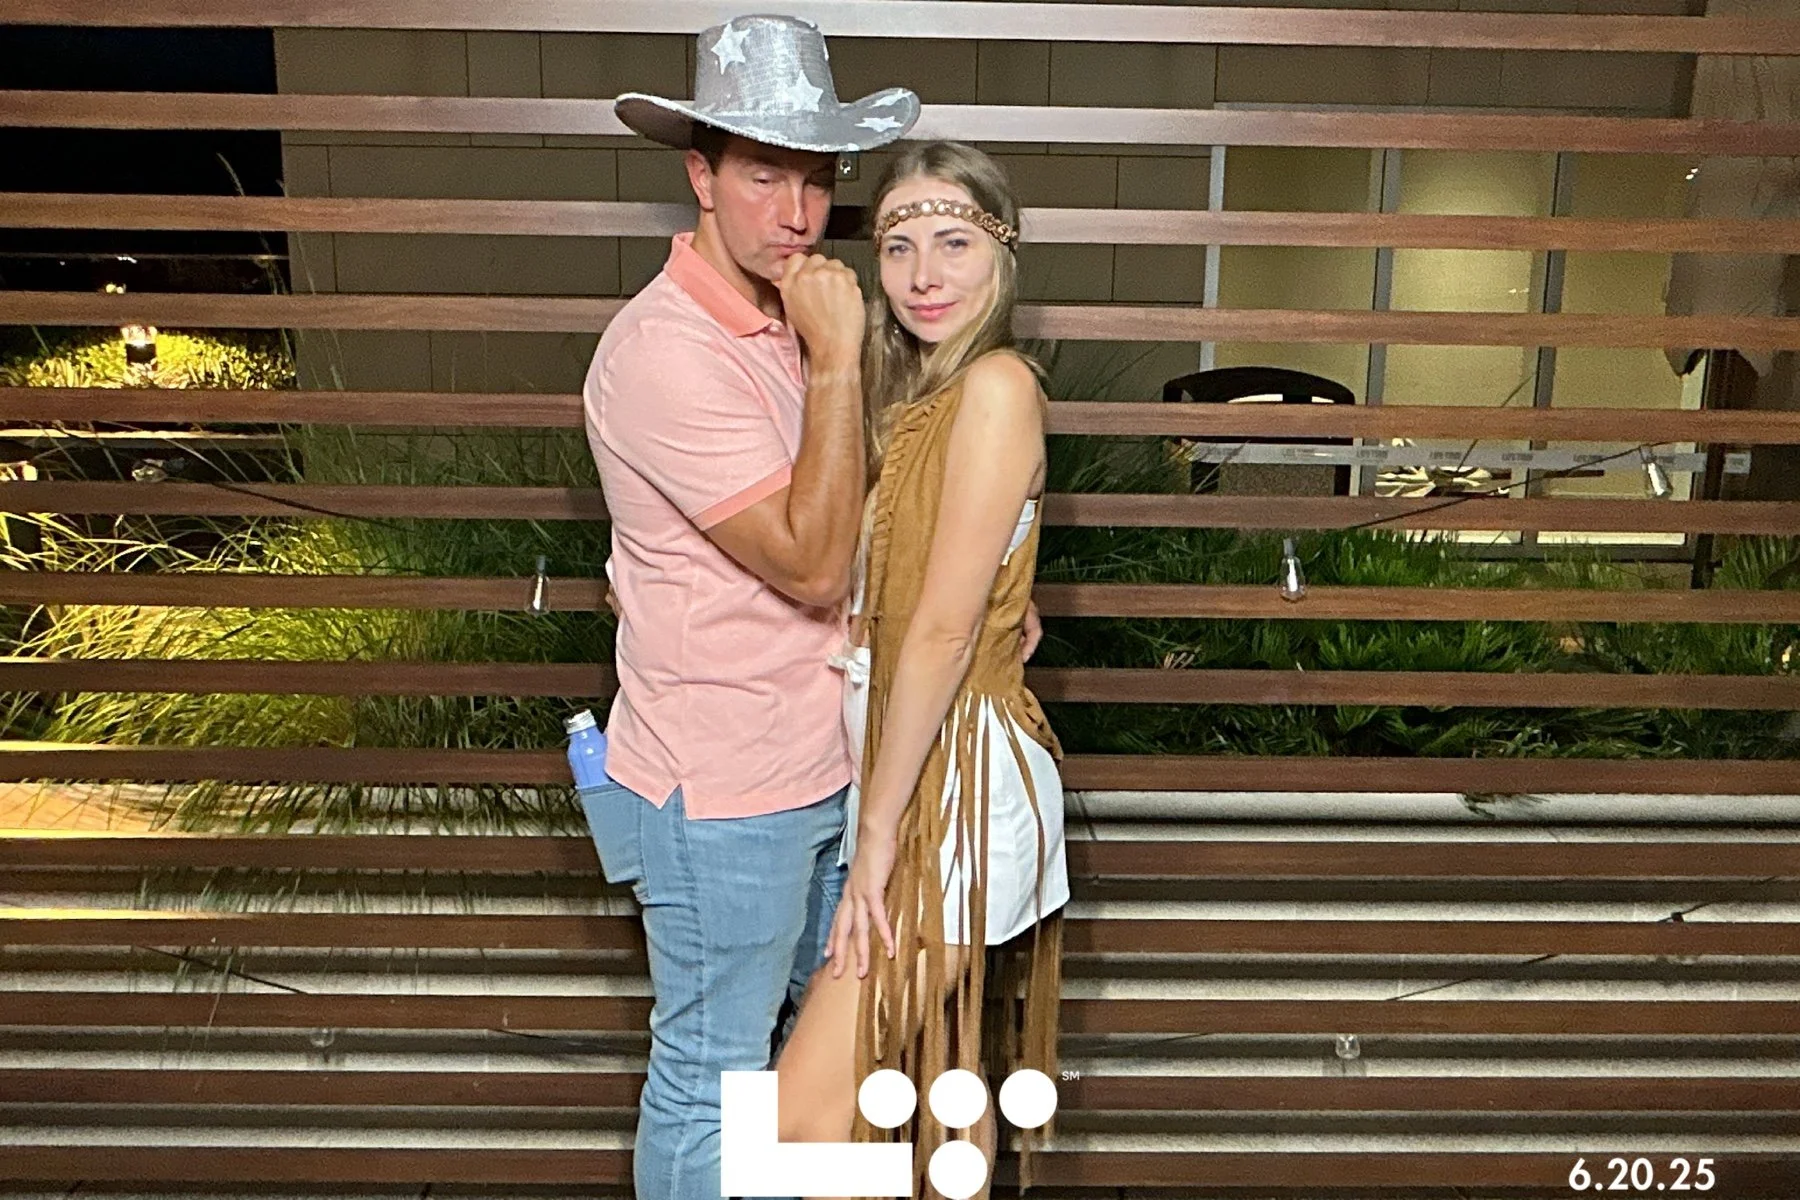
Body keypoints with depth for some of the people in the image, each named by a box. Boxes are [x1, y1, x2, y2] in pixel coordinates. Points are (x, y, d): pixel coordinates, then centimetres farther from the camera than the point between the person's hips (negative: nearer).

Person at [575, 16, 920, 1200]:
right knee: (711, 1076, 12)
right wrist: (835, 363, -27)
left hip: (827, 758, 9)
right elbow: (812, 567, -26)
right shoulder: (664, 351, -23)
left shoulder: (790, 317, 4)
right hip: (721, 792, -9)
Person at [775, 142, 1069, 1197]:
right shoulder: (918, 387, 11)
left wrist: (878, 830, -16)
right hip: (912, 758, 9)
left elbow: (944, 629, -20)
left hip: (956, 776, -9)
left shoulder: (997, 386, -17)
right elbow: (877, 605, 10)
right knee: (943, 1079, 22)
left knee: (807, 1112, -4)